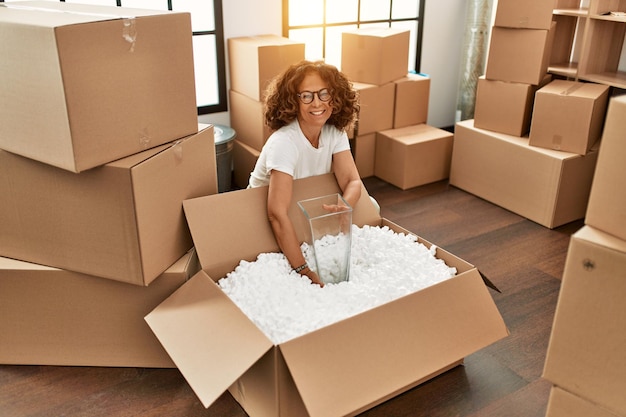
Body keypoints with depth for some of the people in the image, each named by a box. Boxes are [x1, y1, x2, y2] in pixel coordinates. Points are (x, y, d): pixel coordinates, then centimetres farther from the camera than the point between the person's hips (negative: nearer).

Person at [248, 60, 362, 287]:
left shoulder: (335, 131, -13)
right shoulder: (284, 142, -34)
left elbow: (353, 181, -19)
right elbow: (277, 215, -41)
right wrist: (303, 271, -44)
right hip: (261, 214, -6)